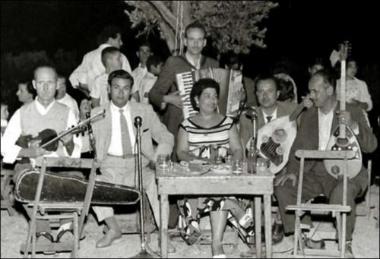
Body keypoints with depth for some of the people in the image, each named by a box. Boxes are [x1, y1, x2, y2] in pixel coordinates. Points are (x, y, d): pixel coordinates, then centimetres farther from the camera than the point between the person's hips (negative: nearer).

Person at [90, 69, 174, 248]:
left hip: (140, 164, 0)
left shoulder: (145, 111, 14)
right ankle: (113, 229, -13)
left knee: (158, 183, -31)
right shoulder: (97, 114, 12)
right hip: (111, 165, 1)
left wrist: (160, 154, -7)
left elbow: (166, 137, 13)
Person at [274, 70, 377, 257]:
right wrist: (292, 171, -6)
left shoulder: (353, 112, 1)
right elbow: (298, 146, 13)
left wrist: (353, 126, -24)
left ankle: (346, 242, -15)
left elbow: (371, 146, -5)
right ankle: (309, 235, -5)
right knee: (283, 187, -15)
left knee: (342, 193, -37)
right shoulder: (308, 116, 14)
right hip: (315, 174, 5)